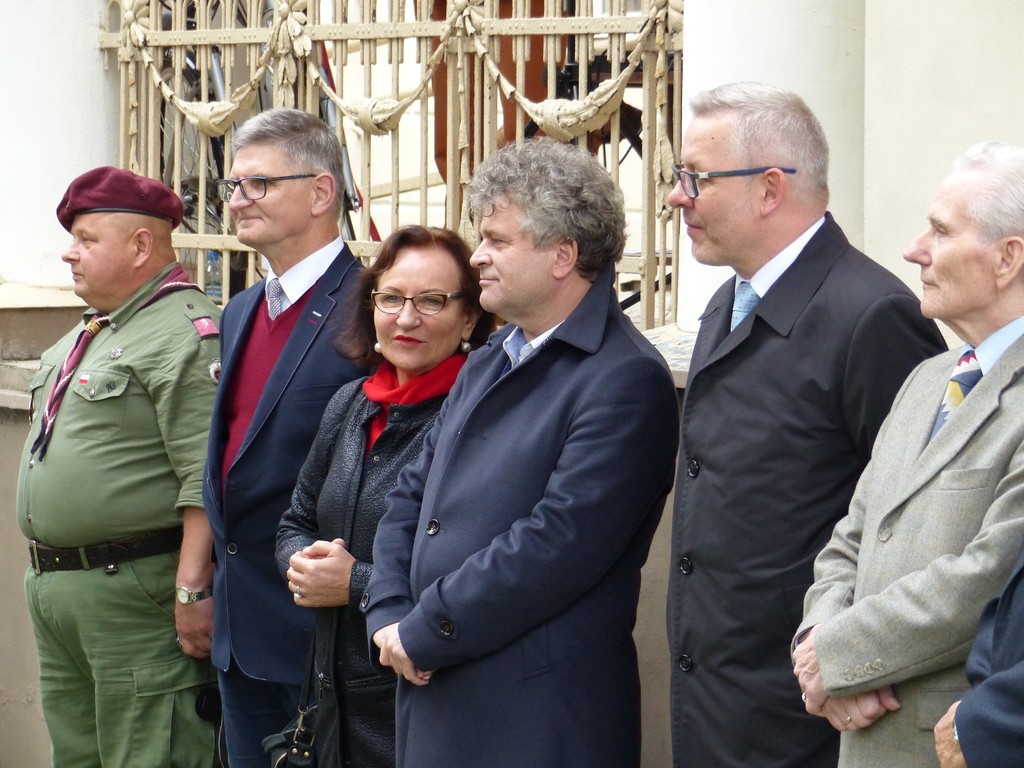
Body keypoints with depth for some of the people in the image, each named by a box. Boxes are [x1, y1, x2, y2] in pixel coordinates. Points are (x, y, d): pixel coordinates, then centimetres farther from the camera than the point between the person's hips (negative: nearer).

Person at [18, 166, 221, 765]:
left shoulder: (187, 332, -15)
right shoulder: (87, 335, 18)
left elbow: (207, 480, -22)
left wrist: (191, 590, -25)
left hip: (134, 592, -10)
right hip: (54, 589, 10)